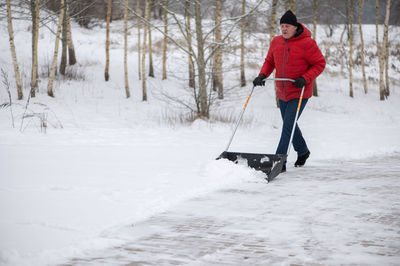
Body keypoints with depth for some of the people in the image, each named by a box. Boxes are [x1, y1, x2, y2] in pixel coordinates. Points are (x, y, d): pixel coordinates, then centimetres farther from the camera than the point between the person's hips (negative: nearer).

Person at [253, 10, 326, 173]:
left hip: (299, 93, -7)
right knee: (289, 126, 19)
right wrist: (262, 75, -3)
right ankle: (302, 151, 44)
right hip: (282, 93, 7)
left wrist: (305, 79, -20)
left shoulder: (307, 43, -14)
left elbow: (320, 63, -8)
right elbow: (269, 61, 15)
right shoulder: (276, 42, 3)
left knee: (288, 126, -13)